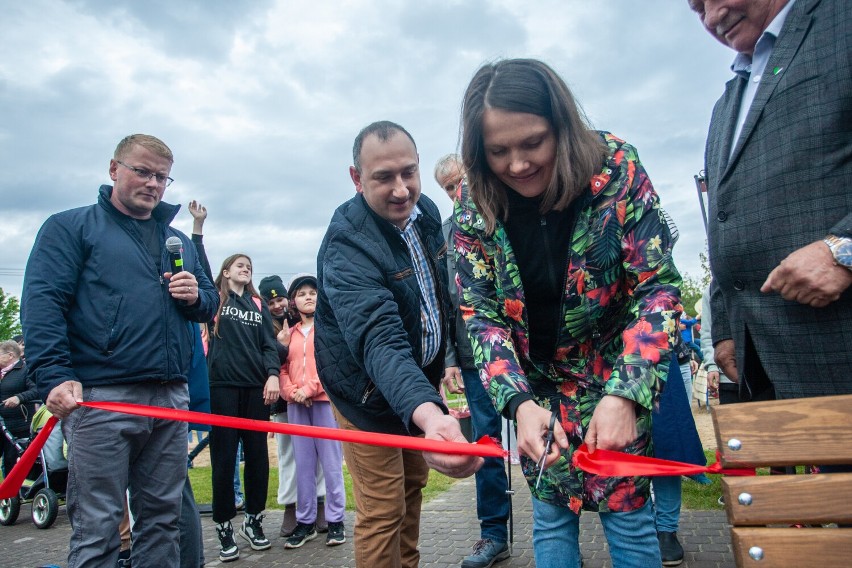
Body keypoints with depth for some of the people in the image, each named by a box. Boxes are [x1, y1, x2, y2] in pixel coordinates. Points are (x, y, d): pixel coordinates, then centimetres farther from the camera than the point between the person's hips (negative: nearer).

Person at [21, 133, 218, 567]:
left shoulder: (179, 241, 21)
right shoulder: (71, 227, 5)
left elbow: (211, 304, 23)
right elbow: (42, 303, -6)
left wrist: (197, 297, -1)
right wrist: (55, 377, -18)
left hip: (172, 399, 5)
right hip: (100, 398, -5)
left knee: (163, 519, 11)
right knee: (97, 528, -1)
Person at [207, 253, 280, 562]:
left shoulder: (258, 304, 17)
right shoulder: (213, 299, 9)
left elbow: (269, 343, 9)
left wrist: (273, 374, -5)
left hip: (255, 387, 3)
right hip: (222, 386, -3)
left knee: (257, 455, 7)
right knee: (223, 458, 0)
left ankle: (253, 521, 21)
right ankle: (224, 527, 13)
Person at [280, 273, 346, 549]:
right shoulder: (290, 334, 16)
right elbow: (283, 368, 10)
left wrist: (310, 388, -13)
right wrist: (291, 392, -8)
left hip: (325, 401, -3)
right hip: (296, 405, 3)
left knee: (331, 462, 0)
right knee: (303, 464, 7)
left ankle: (335, 521, 7)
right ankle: (305, 521, 15)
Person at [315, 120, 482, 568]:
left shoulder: (426, 211, -7)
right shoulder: (346, 246, -31)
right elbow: (379, 342, -45)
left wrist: (447, 356, 11)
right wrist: (427, 414, -60)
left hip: (422, 380, 7)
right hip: (369, 391, -7)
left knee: (413, 486, 22)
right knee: (383, 512, -1)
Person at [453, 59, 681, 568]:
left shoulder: (617, 169, -19)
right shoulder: (473, 211, -14)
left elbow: (657, 288, -17)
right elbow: (482, 315, -10)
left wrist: (624, 394, -26)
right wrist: (519, 402, -24)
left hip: (616, 374, -1)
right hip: (536, 385, 2)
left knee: (626, 507, 3)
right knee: (550, 513, 10)